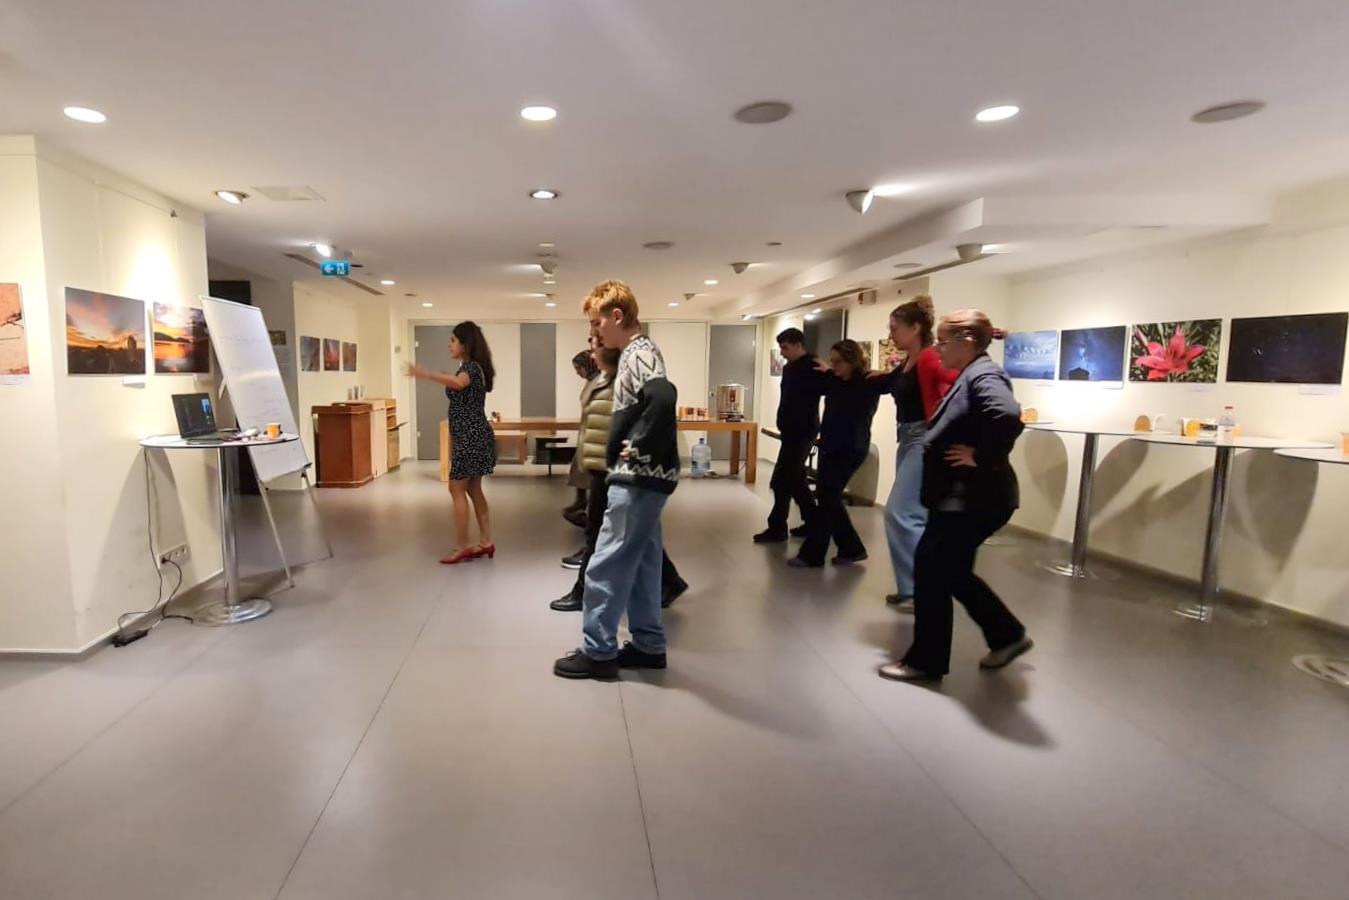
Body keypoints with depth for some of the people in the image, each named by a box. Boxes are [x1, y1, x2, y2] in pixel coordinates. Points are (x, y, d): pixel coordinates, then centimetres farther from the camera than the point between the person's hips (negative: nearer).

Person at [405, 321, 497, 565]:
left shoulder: (471, 366, -14)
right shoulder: (470, 367, 19)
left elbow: (458, 383, -39)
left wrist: (425, 374, -47)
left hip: (471, 437, -10)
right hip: (470, 436, 10)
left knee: (457, 489, -6)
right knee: (473, 490, 12)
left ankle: (463, 548, -1)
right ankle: (486, 543, 16)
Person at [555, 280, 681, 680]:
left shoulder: (640, 353, -15)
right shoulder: (635, 352, 16)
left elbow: (663, 396, -34)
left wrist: (639, 448, -25)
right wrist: (630, 446, 10)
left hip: (639, 478, -10)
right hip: (641, 476, 10)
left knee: (607, 565, -2)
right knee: (639, 561, 15)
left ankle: (598, 651, 10)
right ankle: (648, 645, 25)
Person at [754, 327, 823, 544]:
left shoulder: (812, 367, -11)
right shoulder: (790, 368, 14)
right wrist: (784, 427, 13)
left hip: (801, 433, -9)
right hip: (792, 432, 10)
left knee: (782, 481, -7)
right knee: (795, 479, 15)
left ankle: (777, 529, 1)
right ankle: (812, 521, 26)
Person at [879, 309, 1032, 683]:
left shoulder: (984, 376, -18)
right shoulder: (969, 376, 14)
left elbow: (1008, 417, -35)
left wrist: (982, 459, -25)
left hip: (973, 499, -10)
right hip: (958, 496, 10)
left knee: (931, 574, 0)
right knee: (951, 572, 19)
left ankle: (926, 661, 16)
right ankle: (1008, 635, 34)